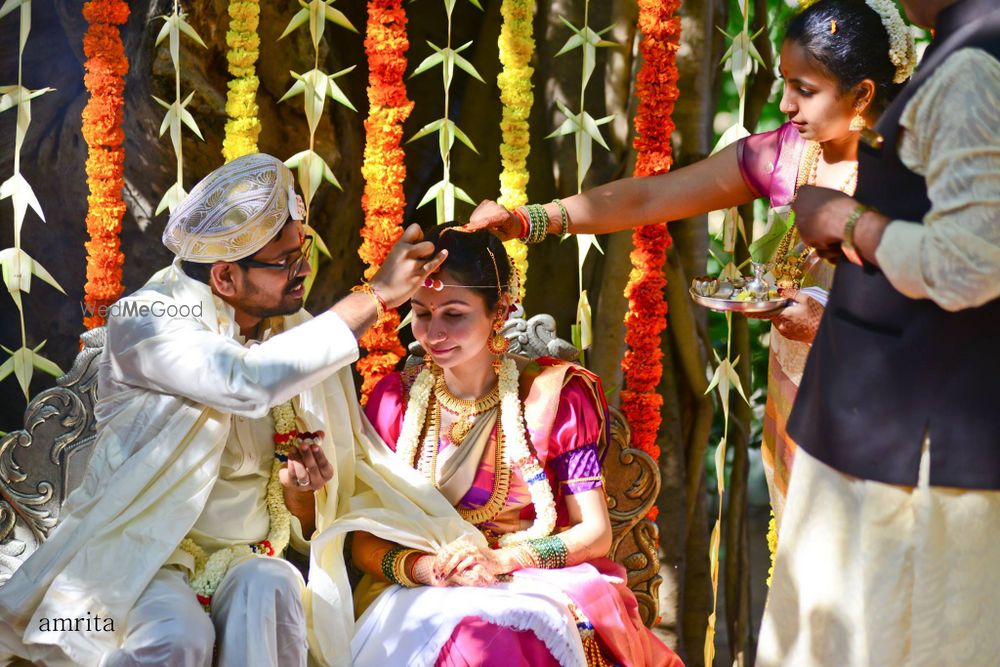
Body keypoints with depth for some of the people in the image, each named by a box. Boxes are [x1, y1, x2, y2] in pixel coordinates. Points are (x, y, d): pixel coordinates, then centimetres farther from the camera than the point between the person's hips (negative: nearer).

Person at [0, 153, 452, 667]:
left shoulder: (298, 337, 6)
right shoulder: (145, 322, -11)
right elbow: (249, 383, -33)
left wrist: (297, 489, -11)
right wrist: (377, 296, -28)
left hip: (244, 563, 4)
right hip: (141, 558, -4)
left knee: (268, 587, -30)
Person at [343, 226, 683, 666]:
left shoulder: (555, 395, 1)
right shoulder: (393, 401, 5)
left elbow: (595, 533, -1)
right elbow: (365, 543, 5)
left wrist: (500, 560, -17)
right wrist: (424, 568, -17)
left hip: (538, 585, -1)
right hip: (422, 596, 1)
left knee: (521, 629, -37)